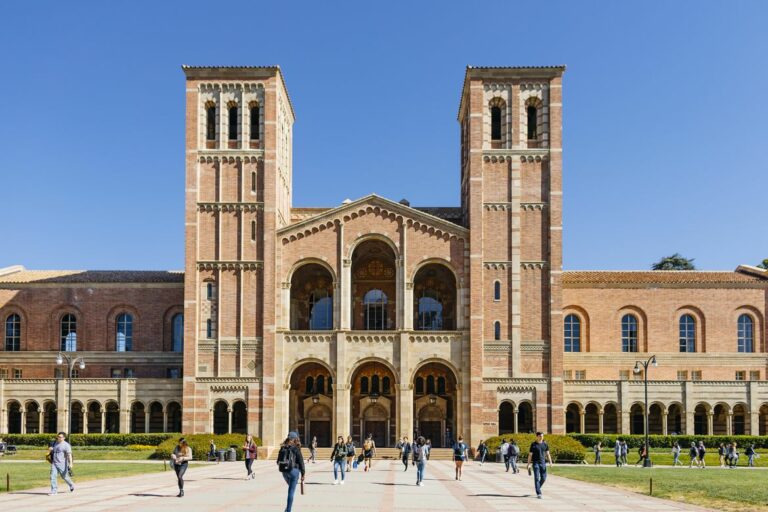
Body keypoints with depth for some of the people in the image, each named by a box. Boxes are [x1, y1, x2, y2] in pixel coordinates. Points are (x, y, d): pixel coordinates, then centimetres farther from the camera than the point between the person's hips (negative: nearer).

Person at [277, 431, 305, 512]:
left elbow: (278, 461, 11)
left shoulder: (282, 448, 6)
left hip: (284, 471, 5)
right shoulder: (296, 449, -7)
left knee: (291, 489, 26)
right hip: (293, 470, -5)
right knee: (291, 491, 1)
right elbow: (301, 462, -8)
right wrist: (302, 474, -2)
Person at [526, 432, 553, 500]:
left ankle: (537, 488, 30)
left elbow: (547, 454, 8)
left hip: (543, 463, 3)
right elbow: (530, 455, -1)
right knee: (537, 478, -7)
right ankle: (538, 493, -5)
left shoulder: (545, 444, 7)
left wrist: (550, 462, -5)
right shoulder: (533, 445, -2)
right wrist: (528, 464, -6)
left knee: (543, 478, 4)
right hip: (535, 463, -3)